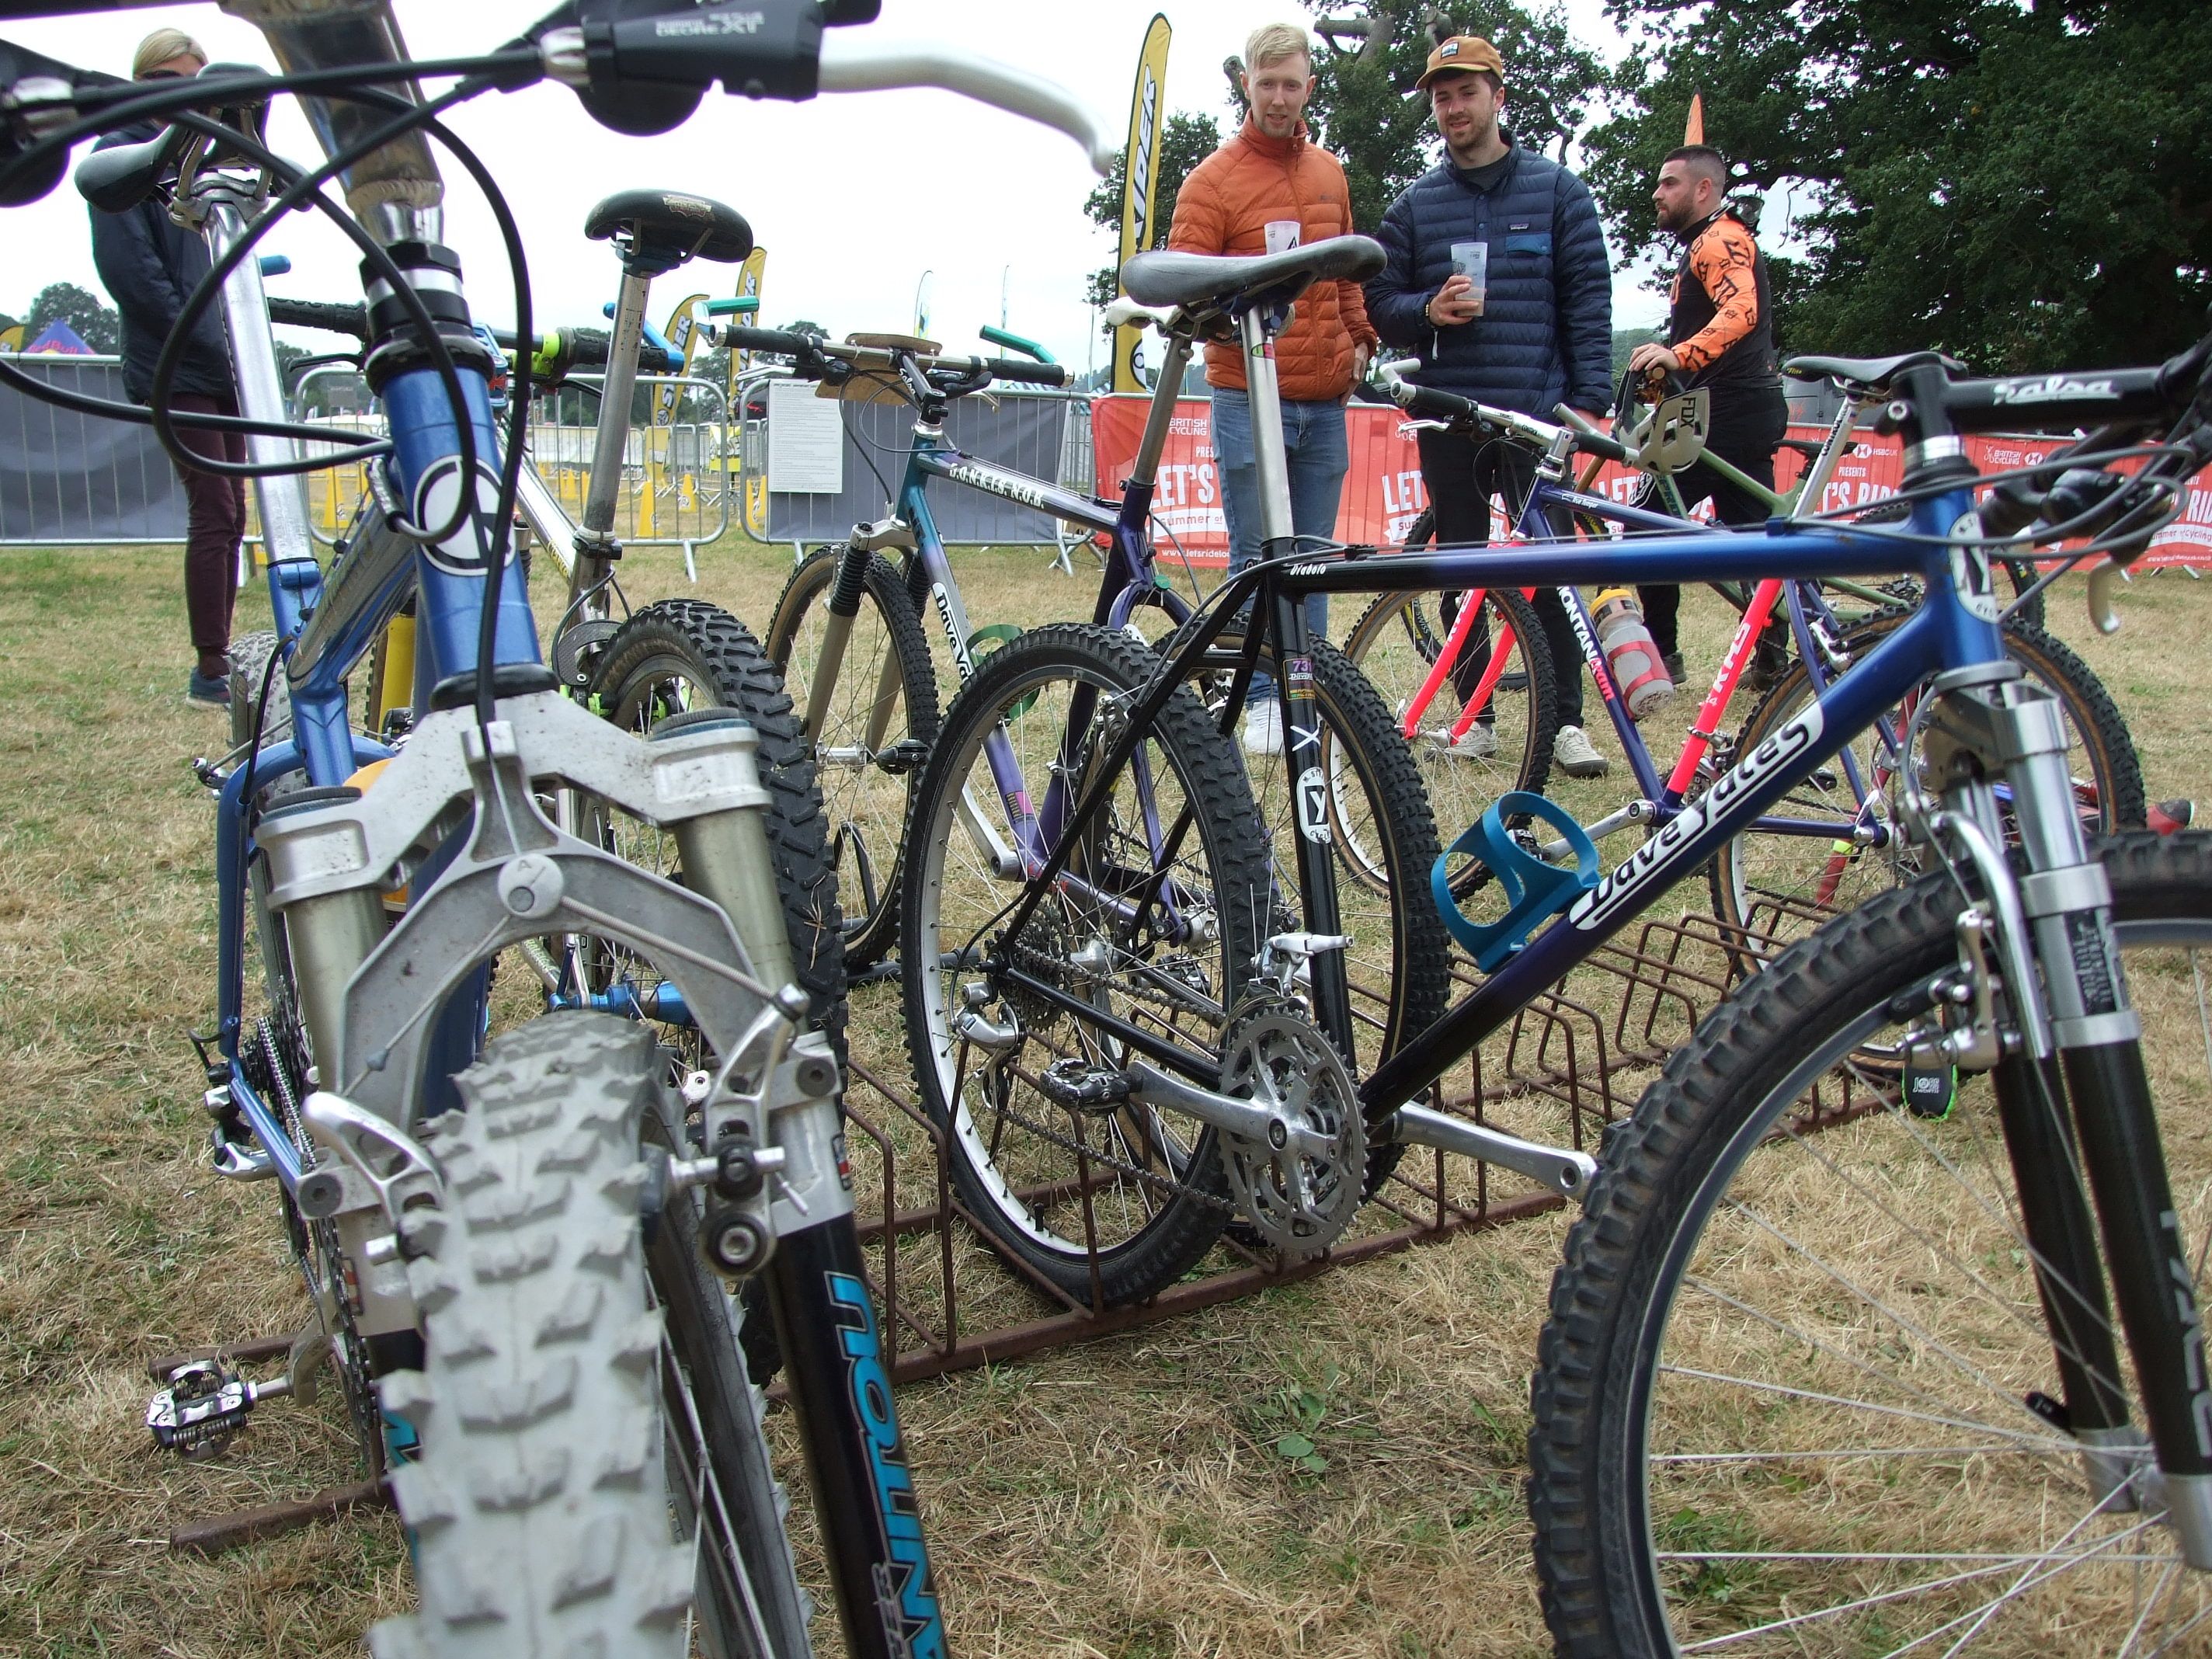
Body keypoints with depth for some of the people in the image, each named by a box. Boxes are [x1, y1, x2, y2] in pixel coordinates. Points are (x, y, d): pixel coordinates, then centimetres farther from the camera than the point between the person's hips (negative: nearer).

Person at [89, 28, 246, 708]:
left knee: (228, 515, 6)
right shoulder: (120, 155, -1)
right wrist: (204, 338, -14)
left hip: (223, 365, 7)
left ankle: (220, 657, 12)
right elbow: (129, 268, -12)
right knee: (214, 512, -12)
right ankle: (210, 669, -9)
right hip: (176, 369, -7)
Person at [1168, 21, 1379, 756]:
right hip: (1248, 397, -4)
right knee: (1256, 556, -1)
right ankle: (1264, 699, 8)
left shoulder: (1330, 173, 16)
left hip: (1325, 399, 5)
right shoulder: (1214, 179, -1)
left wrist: (1360, 340, 16)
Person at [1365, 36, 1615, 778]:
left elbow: (1588, 299, 3)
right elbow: (1381, 303, 11)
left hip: (1537, 410, -2)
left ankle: (1566, 719, 1)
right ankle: (1474, 714, 15)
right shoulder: (1414, 205, 12)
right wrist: (1427, 310, -11)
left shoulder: (1556, 189, 7)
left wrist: (1587, 400, -6)